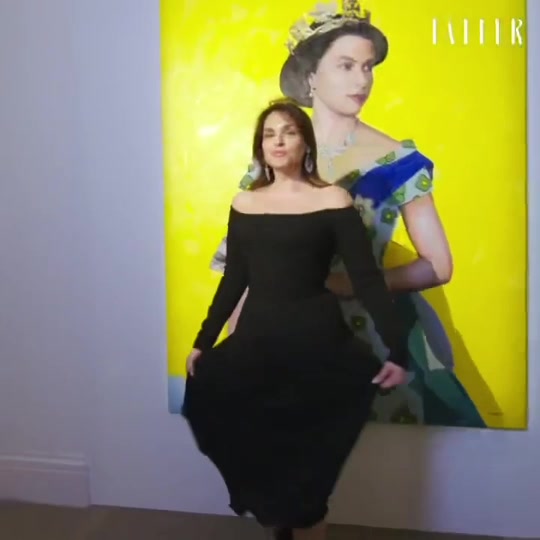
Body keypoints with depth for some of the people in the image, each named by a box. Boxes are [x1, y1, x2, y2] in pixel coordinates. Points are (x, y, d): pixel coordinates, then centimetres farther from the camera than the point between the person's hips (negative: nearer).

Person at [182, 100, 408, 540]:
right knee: (257, 457, 11)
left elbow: (367, 279, -9)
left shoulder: (333, 201, -6)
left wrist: (397, 350, -16)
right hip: (254, 342, 4)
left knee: (306, 465, 5)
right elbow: (233, 280, 11)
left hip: (315, 342, -4)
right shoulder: (244, 204, 6)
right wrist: (203, 342, 11)